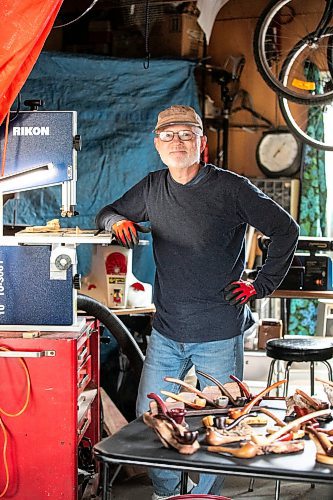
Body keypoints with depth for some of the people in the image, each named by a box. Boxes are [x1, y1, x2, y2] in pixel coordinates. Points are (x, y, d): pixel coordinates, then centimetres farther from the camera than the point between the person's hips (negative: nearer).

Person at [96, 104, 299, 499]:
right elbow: (105, 215, 18)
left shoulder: (231, 188, -7)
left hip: (220, 335, -4)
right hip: (166, 332, 4)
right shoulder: (152, 187, 7)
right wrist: (118, 221, -6)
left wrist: (261, 285, -4)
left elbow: (286, 230, -1)